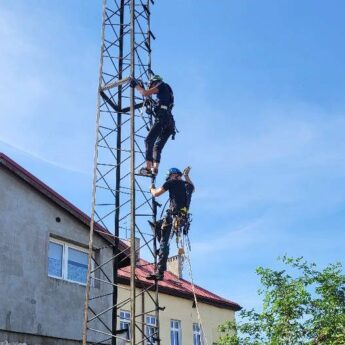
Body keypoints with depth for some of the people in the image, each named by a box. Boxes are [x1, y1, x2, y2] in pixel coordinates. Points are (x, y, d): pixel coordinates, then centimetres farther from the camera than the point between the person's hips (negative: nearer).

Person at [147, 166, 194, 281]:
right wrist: (186, 176, 52)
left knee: (164, 243, -10)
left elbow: (156, 194, 3)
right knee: (156, 225, 25)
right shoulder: (187, 185, 19)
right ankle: (162, 248, 13)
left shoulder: (172, 182, 1)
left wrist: (152, 189, 24)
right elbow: (192, 187, 47)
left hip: (174, 215, -8)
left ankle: (160, 272, -17)